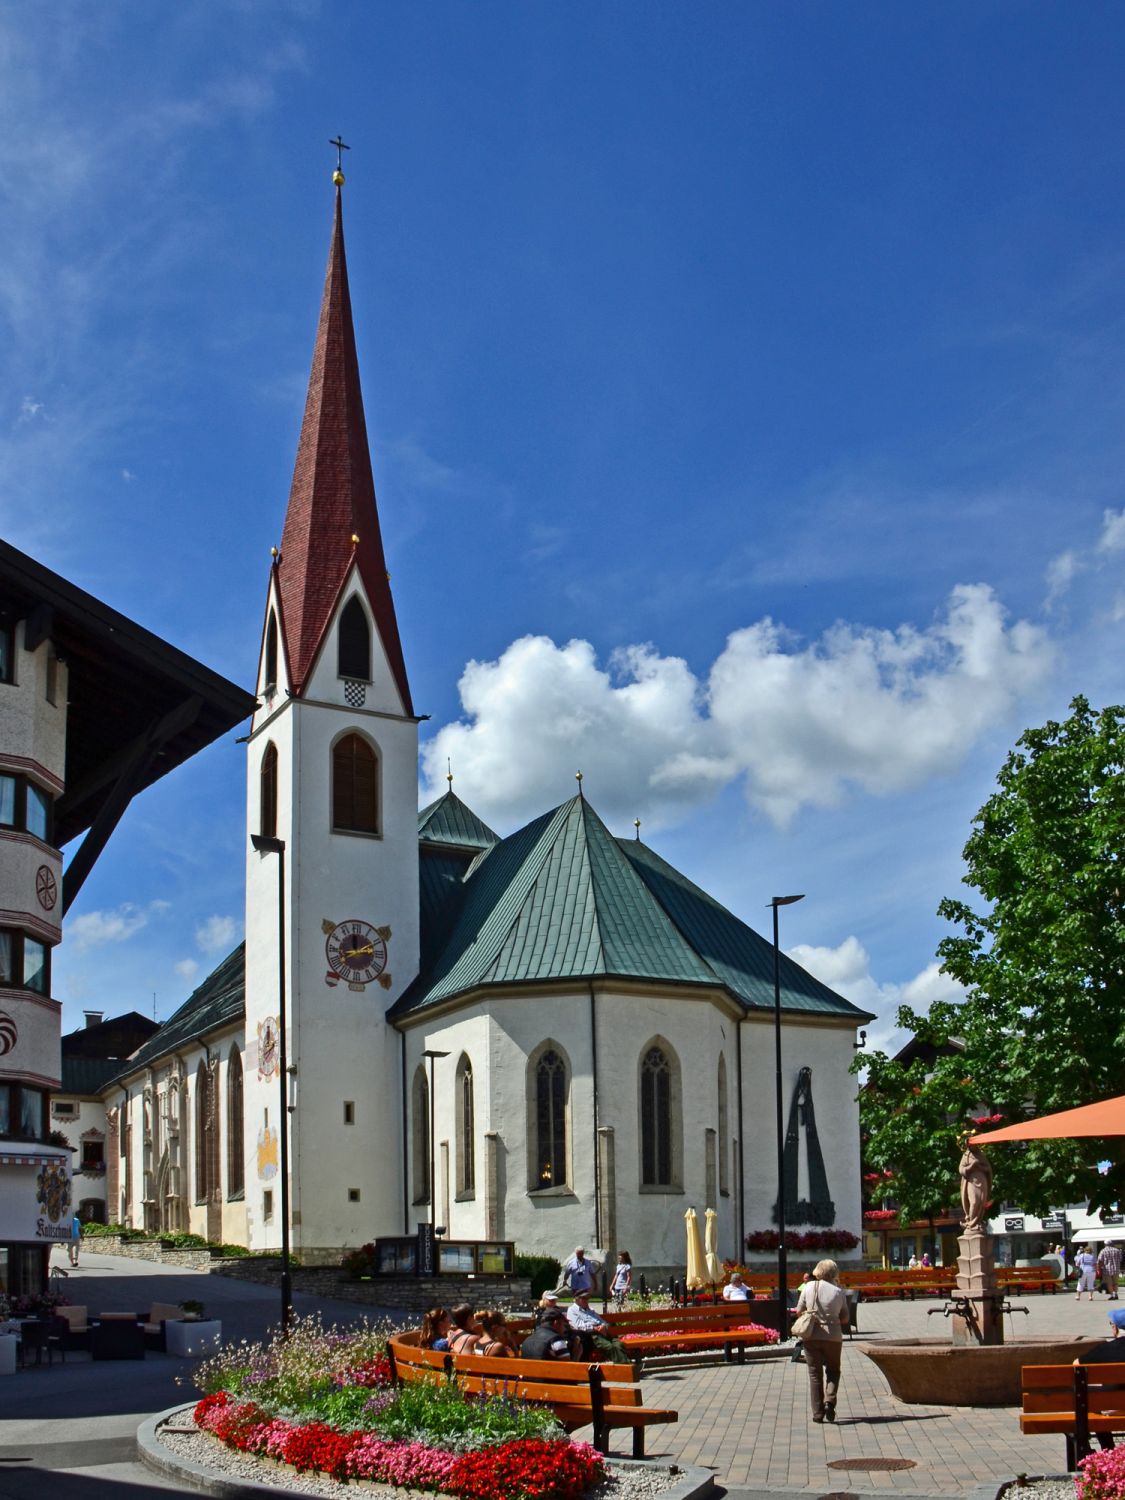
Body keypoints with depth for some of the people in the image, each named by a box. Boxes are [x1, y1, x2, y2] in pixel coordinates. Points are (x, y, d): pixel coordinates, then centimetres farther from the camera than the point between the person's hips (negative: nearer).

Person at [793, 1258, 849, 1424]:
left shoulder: (808, 1287, -3)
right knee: (833, 1371, 18)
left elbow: (799, 1311, 3)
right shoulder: (839, 1291, -4)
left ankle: (818, 1413, 8)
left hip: (811, 1336, 0)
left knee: (815, 1374, 10)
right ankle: (830, 1400, -4)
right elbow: (845, 1319, 1)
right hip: (833, 1337, 0)